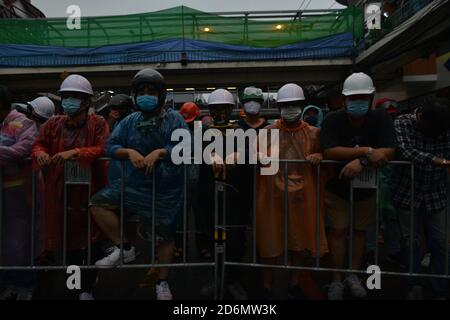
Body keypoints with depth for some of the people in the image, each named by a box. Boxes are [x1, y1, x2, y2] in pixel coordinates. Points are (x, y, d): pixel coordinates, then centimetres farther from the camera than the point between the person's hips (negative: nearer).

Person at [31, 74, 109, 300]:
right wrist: (41, 153, -12)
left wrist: (75, 152, -26)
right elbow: (38, 144, 12)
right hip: (61, 192, 4)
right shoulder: (53, 124, 9)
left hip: (90, 191, -3)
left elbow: (104, 149, -15)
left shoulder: (97, 124, -3)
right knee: (68, 239, 11)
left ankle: (87, 289, 22)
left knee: (91, 240, 4)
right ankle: (77, 287, 30)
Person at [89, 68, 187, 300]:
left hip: (166, 190, -3)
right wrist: (129, 152, -19)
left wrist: (159, 152, -25)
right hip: (133, 185, 4)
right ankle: (124, 249, 3)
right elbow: (110, 146, 0)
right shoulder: (129, 121, 7)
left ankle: (163, 283, 29)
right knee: (99, 203, -12)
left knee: (165, 236, 7)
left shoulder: (174, 119, -3)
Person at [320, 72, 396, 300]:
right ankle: (337, 279, 17)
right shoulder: (332, 120, -17)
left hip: (366, 188, 2)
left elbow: (389, 151, -22)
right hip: (337, 187, -2)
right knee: (338, 232, 3)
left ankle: (354, 275, 32)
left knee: (360, 231, 14)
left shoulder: (381, 118, -13)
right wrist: (367, 151, -34)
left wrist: (361, 161, -38)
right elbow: (330, 152, -30)